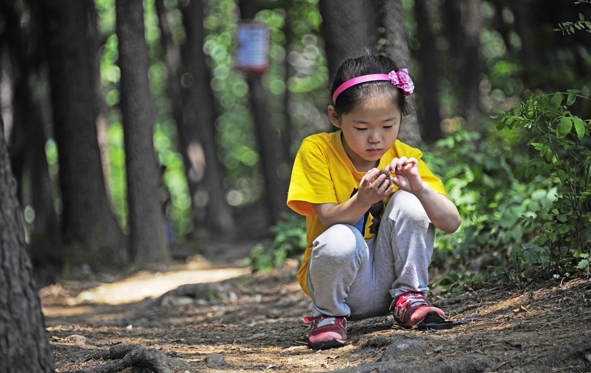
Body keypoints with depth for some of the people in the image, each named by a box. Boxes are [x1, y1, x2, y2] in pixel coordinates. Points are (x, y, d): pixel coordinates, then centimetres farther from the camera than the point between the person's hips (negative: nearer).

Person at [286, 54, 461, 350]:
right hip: (344, 282, -2)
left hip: (390, 274, 2)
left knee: (408, 202, -20)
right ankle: (327, 314, -6)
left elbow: (451, 223, -13)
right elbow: (329, 220, -18)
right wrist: (362, 201, -38)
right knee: (340, 240, -35)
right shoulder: (316, 151, -11)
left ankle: (408, 297, -6)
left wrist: (420, 188, -32)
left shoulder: (405, 158, -5)